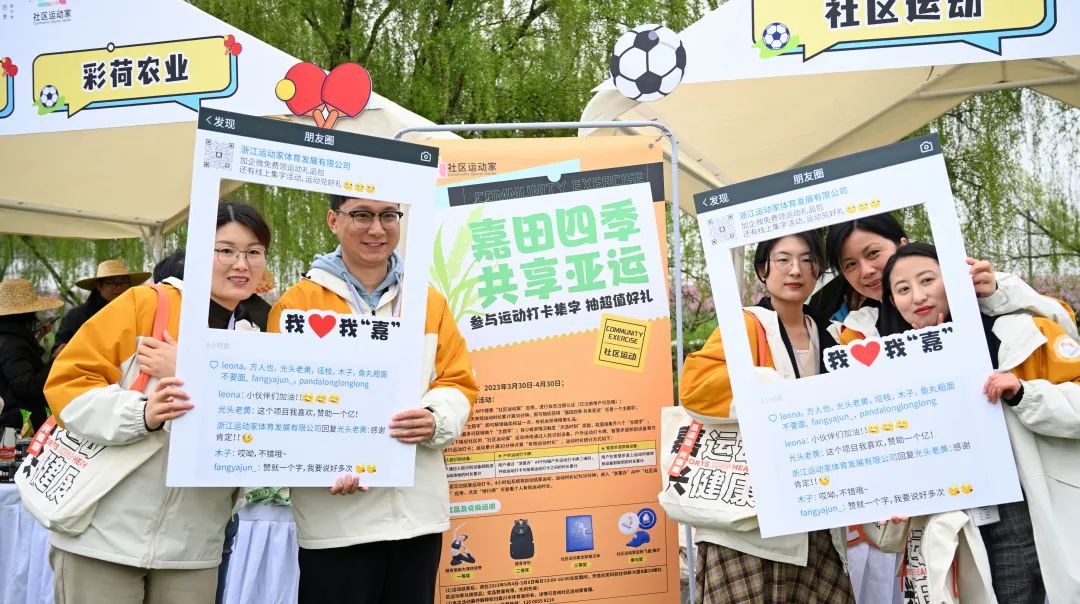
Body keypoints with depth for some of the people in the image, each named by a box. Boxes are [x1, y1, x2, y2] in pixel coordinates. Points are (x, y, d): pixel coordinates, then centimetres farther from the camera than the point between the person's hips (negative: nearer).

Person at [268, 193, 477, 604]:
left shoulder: (430, 300, 10)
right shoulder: (296, 303, 0)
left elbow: (458, 382, 9)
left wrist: (436, 419, -13)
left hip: (420, 510, 3)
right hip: (336, 516, -3)